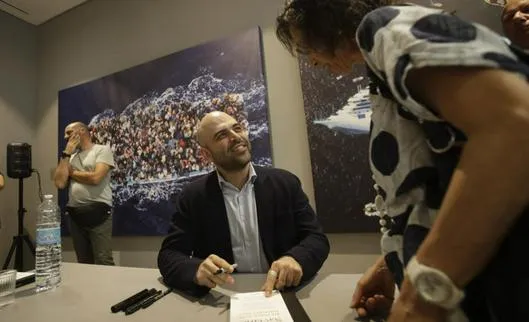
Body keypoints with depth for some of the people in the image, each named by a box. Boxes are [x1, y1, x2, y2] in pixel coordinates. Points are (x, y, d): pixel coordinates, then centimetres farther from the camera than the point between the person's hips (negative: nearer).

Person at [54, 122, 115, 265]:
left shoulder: (103, 150, -2)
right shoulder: (71, 156, 17)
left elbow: (95, 178, -16)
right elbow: (60, 183, 3)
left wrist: (71, 172, 1)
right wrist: (66, 154, 3)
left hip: (97, 212, -6)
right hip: (74, 214, 7)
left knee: (103, 261, -6)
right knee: (83, 262, 16)